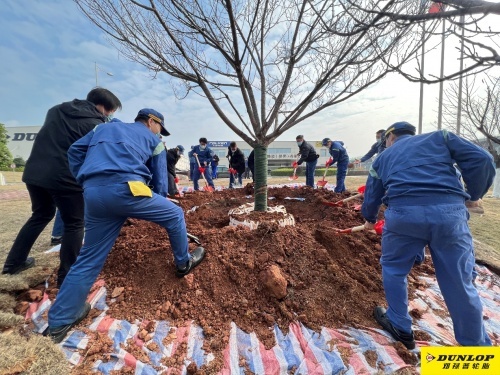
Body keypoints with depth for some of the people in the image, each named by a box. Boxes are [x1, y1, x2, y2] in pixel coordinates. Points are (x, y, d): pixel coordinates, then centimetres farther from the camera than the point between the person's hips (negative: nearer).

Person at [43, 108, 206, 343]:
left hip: (92, 193, 6)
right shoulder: (153, 139, 20)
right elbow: (160, 179, 18)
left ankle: (58, 323, 26)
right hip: (125, 188, -5)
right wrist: (156, 211, 28)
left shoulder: (103, 128, 33)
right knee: (175, 215, 16)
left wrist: (86, 184, 24)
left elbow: (75, 151, 22)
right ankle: (183, 263, 31)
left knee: (89, 258, 16)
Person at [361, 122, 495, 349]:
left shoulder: (382, 158, 24)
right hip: (450, 211, 1)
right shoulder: (440, 137, 23)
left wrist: (370, 219, 46)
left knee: (393, 268, 22)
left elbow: (372, 196, 26)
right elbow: (481, 159, 9)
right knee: (459, 283, 15)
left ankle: (400, 327, 34)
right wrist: (474, 195, 23)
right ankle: (476, 344, 34)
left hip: (403, 212, -1)